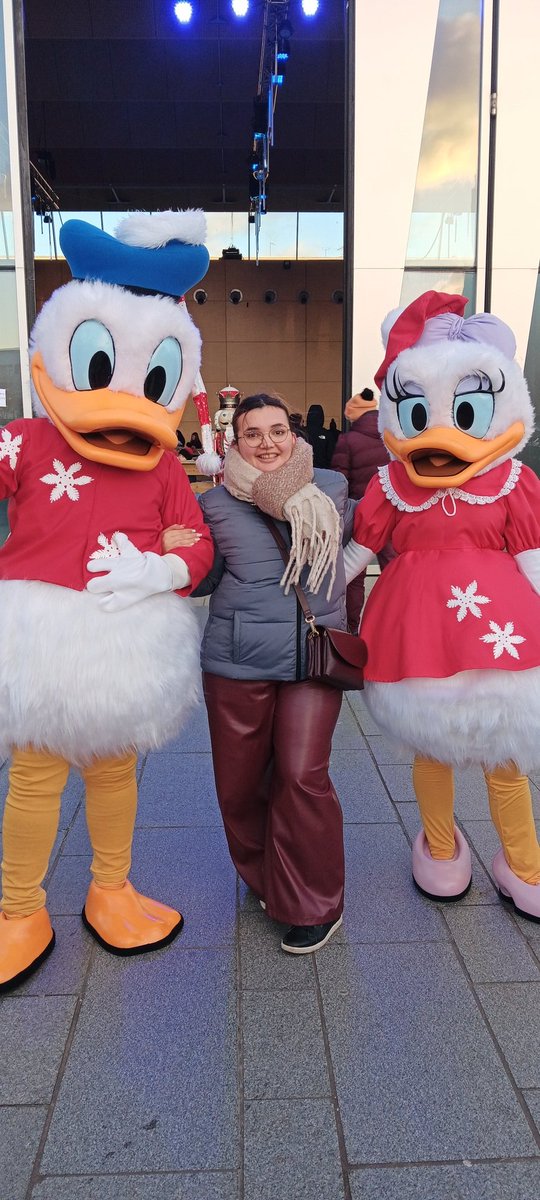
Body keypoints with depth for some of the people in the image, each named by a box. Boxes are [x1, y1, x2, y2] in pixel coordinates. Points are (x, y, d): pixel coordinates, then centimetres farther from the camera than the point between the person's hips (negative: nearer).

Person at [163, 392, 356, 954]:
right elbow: (203, 580, 10)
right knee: (239, 782, 9)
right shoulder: (216, 505, 3)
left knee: (302, 775, -8)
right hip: (237, 660, 1)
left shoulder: (332, 488, 6)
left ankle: (314, 906, 14)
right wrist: (175, 553, -5)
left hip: (315, 656, -1)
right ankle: (264, 880, 37)